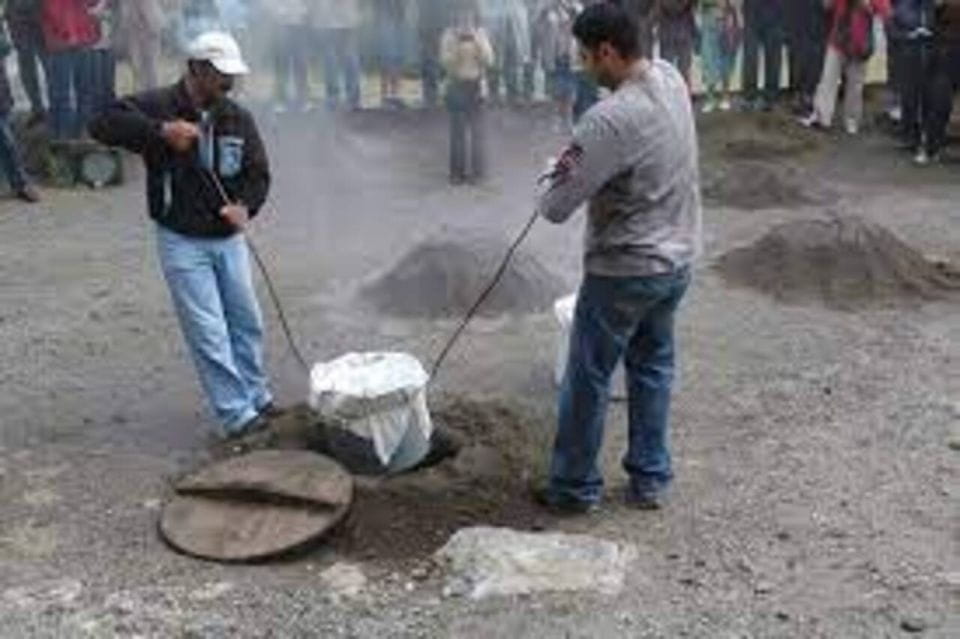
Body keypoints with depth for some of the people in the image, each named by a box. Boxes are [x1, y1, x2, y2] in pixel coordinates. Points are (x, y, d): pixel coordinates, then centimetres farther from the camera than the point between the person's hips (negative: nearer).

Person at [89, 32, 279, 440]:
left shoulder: (238, 118, 2)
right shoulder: (157, 106, -11)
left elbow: (259, 173, 3)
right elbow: (103, 124, -21)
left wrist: (246, 206, -18)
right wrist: (161, 131, -32)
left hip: (228, 239, 5)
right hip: (182, 241, -5)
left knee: (247, 323, 14)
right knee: (209, 333, -5)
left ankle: (257, 399, 32)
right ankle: (236, 416, 3)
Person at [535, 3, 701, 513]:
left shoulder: (609, 120, -28)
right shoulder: (671, 78, -2)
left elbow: (555, 207, -24)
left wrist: (552, 187, 0)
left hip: (623, 271, -8)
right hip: (677, 258, 8)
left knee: (588, 379, 9)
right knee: (653, 366, 20)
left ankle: (575, 487, 24)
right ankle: (650, 480, 29)